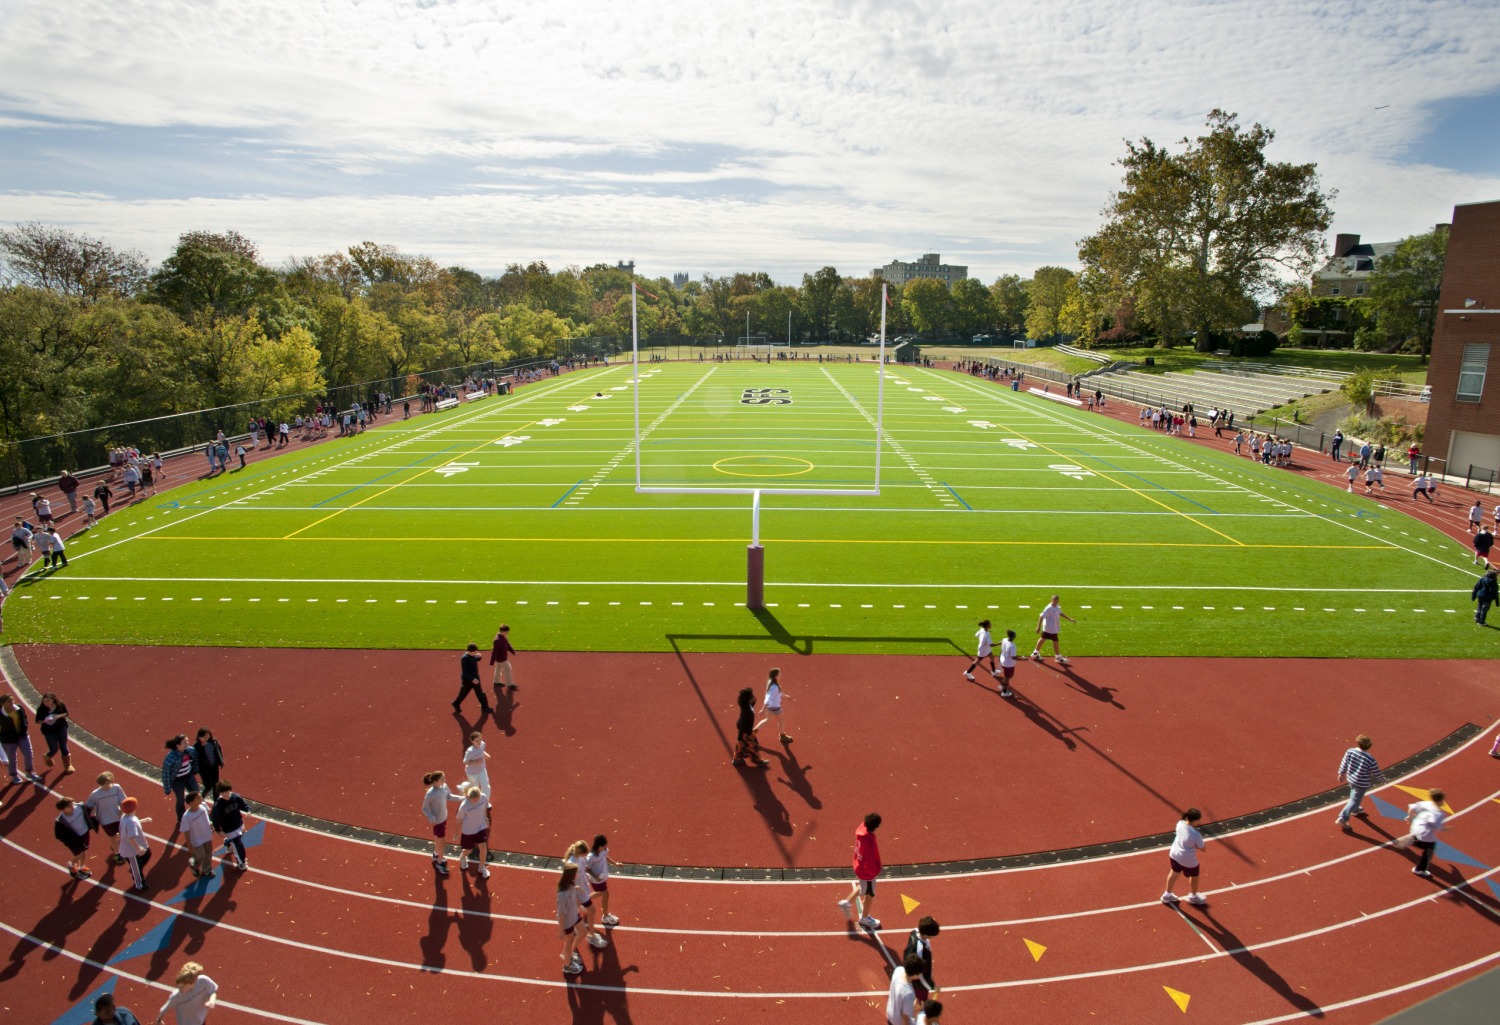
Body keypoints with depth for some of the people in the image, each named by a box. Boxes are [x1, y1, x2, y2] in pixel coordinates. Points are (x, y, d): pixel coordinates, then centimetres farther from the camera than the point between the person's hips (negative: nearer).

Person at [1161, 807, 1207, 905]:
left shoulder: (1180, 824, -17)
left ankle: (1167, 895, 46)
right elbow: (1202, 848, -18)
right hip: (1188, 860, -5)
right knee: (1194, 876, 26)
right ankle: (1193, 896, 52)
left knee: (1174, 873, 28)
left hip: (1175, 854, 5)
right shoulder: (1196, 835, -34)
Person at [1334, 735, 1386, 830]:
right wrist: (1383, 780, 9)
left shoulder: (1350, 751, -15)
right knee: (1354, 800, 5)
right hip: (1361, 784, -5)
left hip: (1351, 779, 5)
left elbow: (1344, 764, -3)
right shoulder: (1370, 759, -26)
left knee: (1354, 794, 31)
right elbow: (1377, 774, -14)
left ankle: (1355, 810, 56)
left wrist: (1341, 774, 15)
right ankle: (1342, 818, 4)